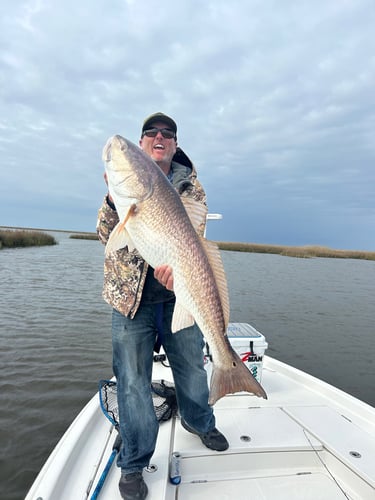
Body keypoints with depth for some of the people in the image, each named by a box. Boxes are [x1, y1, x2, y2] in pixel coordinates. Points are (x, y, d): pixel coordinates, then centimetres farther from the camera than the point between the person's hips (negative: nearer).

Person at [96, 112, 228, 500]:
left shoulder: (191, 185, 7)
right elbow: (106, 234, -2)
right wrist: (114, 199, -21)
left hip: (179, 293, 2)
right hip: (131, 294, -1)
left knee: (192, 366, 17)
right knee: (133, 380, 6)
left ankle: (199, 422, 49)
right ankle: (133, 464, 30)